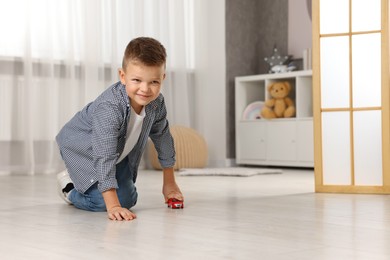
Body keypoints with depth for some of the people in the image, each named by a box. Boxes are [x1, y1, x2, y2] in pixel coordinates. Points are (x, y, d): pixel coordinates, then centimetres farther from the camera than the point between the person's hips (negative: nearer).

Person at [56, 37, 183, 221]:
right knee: (101, 202, -19)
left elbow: (162, 137, 0)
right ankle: (69, 185, 11)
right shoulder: (109, 108, -41)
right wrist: (113, 206, -48)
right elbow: (104, 156, -44)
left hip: (118, 152, 7)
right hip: (81, 149, -7)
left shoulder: (156, 103, -20)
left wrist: (169, 182, 7)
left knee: (128, 199, 11)